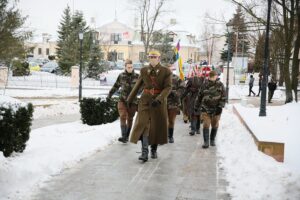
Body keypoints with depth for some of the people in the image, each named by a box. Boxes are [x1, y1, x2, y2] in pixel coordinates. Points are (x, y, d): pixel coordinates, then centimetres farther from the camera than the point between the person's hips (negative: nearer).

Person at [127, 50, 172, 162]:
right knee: (143, 125, -11)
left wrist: (159, 99, -25)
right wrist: (130, 99, 21)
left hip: (159, 101, -1)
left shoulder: (166, 71, -4)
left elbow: (168, 87, -12)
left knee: (157, 126, 8)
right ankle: (144, 153, -15)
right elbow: (137, 86, 15)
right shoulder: (144, 70, 5)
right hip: (145, 101, 1)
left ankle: (154, 150, 27)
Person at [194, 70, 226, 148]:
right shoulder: (205, 85, 2)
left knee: (215, 126, 10)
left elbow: (224, 97, -3)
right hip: (206, 109, 0)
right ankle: (206, 142, -6)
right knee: (206, 125, -8)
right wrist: (196, 107, 16)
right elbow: (199, 96, 12)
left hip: (216, 110, 0)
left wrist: (220, 107, -13)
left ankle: (212, 140, 28)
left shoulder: (220, 85, -1)